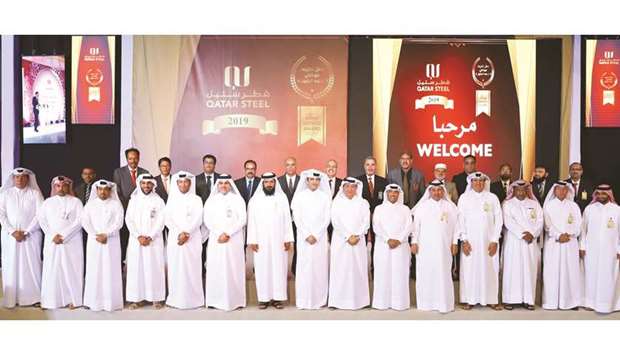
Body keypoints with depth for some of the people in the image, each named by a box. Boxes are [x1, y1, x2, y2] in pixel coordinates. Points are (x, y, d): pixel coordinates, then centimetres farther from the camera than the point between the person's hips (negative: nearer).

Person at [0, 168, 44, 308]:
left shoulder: (35, 193, 3)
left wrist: (26, 232, -9)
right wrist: (13, 231, -8)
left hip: (31, 235, -1)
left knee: (32, 265, -3)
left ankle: (33, 298, 2)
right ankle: (11, 299, 5)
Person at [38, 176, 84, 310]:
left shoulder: (75, 201, 3)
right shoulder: (48, 202, 11)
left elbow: (79, 220, -6)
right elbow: (41, 219, 5)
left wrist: (64, 236, -12)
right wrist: (53, 236, -8)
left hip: (71, 242, -2)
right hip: (52, 241, 2)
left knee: (72, 268, -2)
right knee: (52, 269, 0)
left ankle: (73, 299, 3)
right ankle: (51, 300, 5)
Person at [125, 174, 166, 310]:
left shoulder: (159, 201, 3)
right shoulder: (133, 200, 8)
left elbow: (160, 221, -3)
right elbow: (129, 219, 1)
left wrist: (150, 237, -13)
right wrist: (138, 236, -10)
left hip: (154, 240, -2)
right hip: (136, 240, 2)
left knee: (154, 267, -2)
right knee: (136, 267, 0)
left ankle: (156, 297, 3)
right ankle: (138, 298, 6)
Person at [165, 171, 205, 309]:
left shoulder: (196, 199, 5)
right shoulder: (171, 199, 11)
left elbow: (197, 219, -4)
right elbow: (168, 219, 2)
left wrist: (186, 233, -14)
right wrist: (179, 233, -10)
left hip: (192, 239, -2)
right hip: (175, 238, 2)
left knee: (192, 268, -3)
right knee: (175, 268, 1)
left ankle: (193, 299, 1)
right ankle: (176, 299, 7)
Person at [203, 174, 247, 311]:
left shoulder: (238, 199, 5)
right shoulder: (211, 200, 11)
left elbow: (242, 219, -2)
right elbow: (207, 219, 3)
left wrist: (228, 233, -11)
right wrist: (219, 233, -10)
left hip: (234, 239, -1)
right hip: (216, 239, 2)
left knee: (234, 268, -2)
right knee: (215, 268, -1)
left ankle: (235, 300, 2)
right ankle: (215, 300, 3)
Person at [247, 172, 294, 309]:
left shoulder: (282, 198, 4)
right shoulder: (255, 199, 3)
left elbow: (287, 219, 3)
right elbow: (251, 221, 1)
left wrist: (288, 239, -2)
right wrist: (252, 240, -6)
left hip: (279, 240, 0)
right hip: (261, 240, 0)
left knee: (279, 267, 2)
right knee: (262, 268, 2)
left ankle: (278, 297, 8)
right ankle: (263, 298, 8)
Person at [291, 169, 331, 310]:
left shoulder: (325, 197, 5)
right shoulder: (300, 196, 4)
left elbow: (327, 218, 0)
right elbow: (297, 218, 0)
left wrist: (316, 235, -8)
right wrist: (307, 235, -9)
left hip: (320, 237, 1)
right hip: (304, 237, 0)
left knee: (320, 266, 1)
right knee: (304, 267, -1)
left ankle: (319, 299, 8)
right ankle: (304, 301, 4)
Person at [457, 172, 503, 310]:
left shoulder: (492, 198, 5)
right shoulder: (464, 198, 5)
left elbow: (498, 220, 4)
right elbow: (460, 220, 3)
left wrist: (495, 241, -3)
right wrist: (464, 240, -5)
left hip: (488, 240, 1)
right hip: (470, 240, 0)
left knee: (490, 269, 2)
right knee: (469, 269, -1)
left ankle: (491, 299, 11)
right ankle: (469, 300, 6)